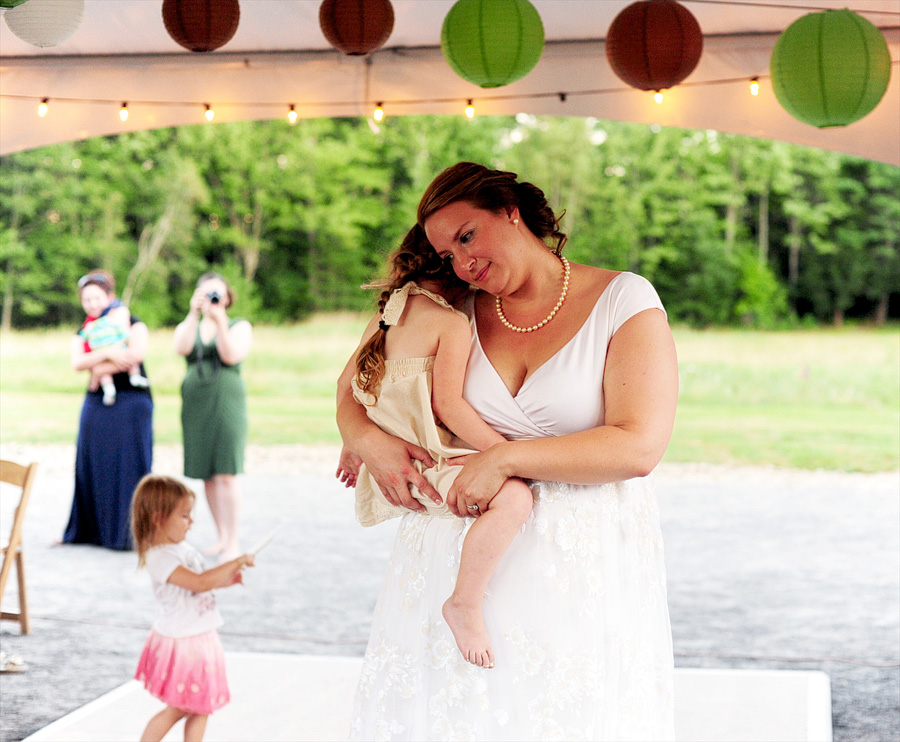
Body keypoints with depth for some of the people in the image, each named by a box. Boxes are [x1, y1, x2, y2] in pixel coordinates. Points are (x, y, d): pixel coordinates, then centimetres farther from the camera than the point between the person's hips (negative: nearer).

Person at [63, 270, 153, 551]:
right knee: (92, 467, 3)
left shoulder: (132, 324, 3)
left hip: (131, 403, -4)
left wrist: (100, 369, -8)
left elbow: (136, 355, -15)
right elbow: (77, 363, -4)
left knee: (128, 467, -6)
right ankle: (89, 530, 11)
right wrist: (107, 352, -19)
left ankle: (128, 533, -4)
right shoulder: (83, 334, 15)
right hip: (96, 404, 4)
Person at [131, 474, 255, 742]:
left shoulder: (182, 547, 7)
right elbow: (198, 582, -34)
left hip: (201, 639, 9)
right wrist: (235, 563, -27)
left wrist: (224, 580, 5)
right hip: (180, 642, -9)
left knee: (201, 708, 13)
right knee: (177, 709, 3)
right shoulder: (159, 558, -24)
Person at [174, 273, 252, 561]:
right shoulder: (188, 327, 16)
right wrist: (194, 314, -14)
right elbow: (181, 348, -6)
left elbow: (232, 356, -11)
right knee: (207, 475, 5)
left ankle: (233, 542, -10)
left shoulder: (240, 326, 7)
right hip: (196, 404, 4)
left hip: (227, 400, -4)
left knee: (226, 473, -11)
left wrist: (219, 321, -17)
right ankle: (222, 537, 15)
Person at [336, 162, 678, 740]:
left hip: (584, 567, -3)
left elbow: (639, 446, -15)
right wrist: (367, 440, -9)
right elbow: (357, 386, 15)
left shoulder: (623, 301, -5)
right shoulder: (456, 313, 7)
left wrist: (504, 459, -20)